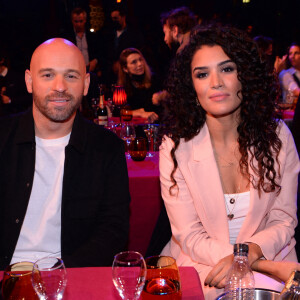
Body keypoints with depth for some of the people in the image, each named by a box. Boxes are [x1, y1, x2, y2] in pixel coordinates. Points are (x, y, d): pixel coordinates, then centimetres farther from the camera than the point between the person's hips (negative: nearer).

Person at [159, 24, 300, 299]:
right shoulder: (176, 147, -7)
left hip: (268, 257, 3)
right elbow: (189, 236, -6)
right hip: (201, 265, -2)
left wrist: (251, 252, -19)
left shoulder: (277, 135, -1)